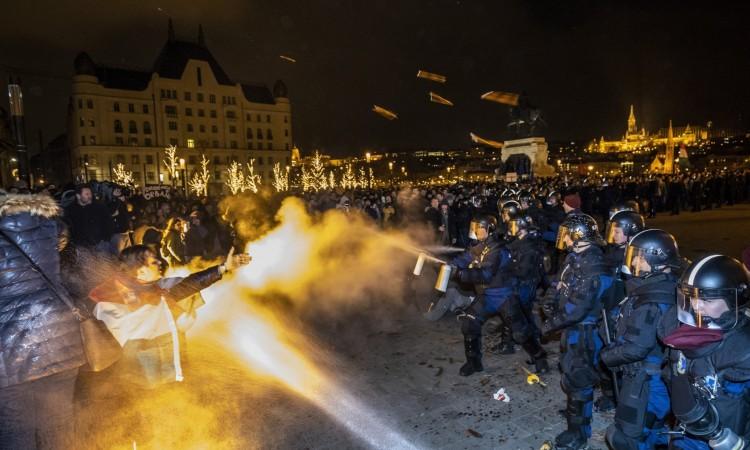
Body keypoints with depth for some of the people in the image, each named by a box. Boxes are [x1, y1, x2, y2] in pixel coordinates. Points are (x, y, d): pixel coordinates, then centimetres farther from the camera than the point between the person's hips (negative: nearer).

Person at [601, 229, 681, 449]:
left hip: (645, 381, -9)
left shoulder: (652, 303, -28)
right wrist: (613, 350, 4)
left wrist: (607, 355, -10)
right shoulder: (663, 288, 3)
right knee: (651, 430, 26)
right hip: (654, 377, 9)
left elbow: (636, 348, -27)